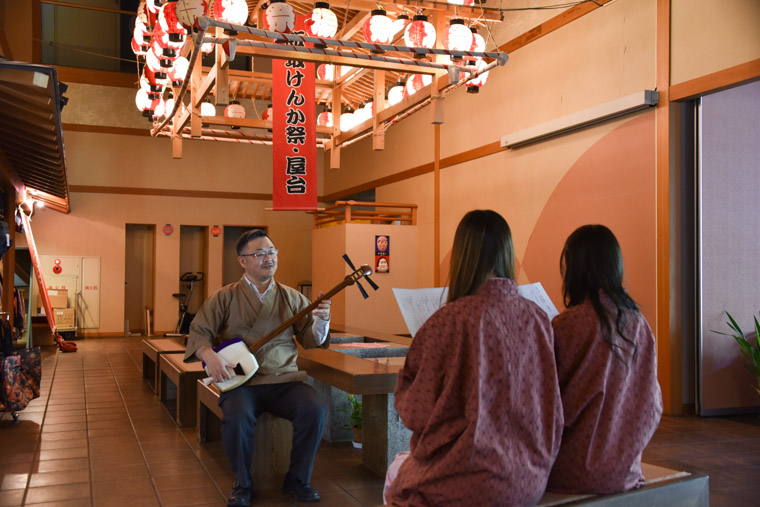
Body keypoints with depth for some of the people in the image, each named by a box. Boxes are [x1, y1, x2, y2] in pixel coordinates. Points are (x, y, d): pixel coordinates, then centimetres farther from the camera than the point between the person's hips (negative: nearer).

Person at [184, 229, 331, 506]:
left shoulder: (291, 297, 10)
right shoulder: (225, 297, 5)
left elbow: (311, 340, 7)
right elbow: (198, 333, 4)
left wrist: (321, 320, -14)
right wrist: (209, 355, -16)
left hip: (284, 379, 2)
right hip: (240, 381, -2)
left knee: (315, 410, -25)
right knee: (238, 417, -33)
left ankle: (297, 479, 0)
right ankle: (242, 484, -3)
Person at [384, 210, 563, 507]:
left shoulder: (452, 319, -20)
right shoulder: (538, 318, -4)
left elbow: (415, 411, -12)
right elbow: (549, 409, 8)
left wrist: (406, 375, 7)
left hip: (474, 482, -5)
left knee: (396, 473, 26)